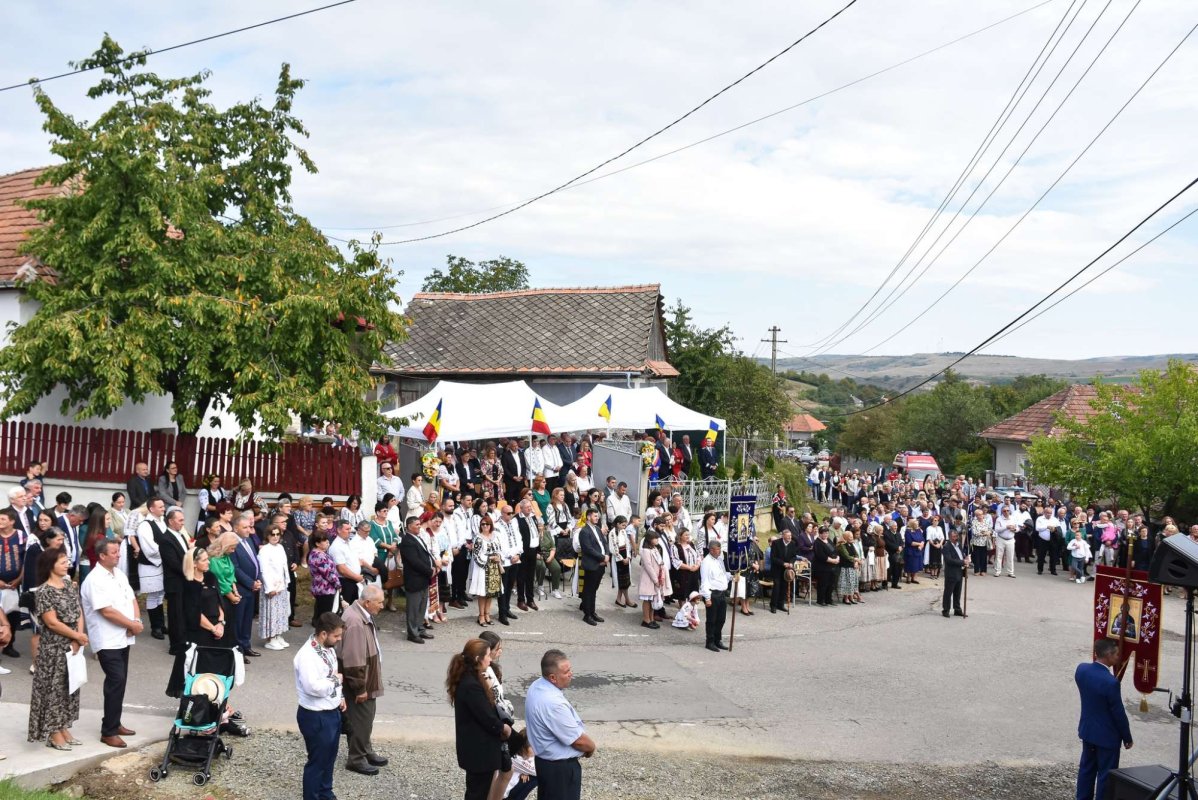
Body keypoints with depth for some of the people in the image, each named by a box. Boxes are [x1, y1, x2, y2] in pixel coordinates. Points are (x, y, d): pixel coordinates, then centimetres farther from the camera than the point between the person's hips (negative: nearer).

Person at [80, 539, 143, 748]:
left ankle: (114, 723, 25)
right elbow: (107, 611, -22)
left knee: (119, 681, 14)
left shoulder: (119, 574, 11)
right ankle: (108, 732, -4)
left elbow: (131, 599, 12)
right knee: (116, 681, -10)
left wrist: (137, 620, -7)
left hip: (123, 638, 8)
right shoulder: (95, 580, -17)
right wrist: (133, 625, -15)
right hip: (107, 641, -8)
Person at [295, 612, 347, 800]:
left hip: (332, 712, 9)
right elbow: (313, 687, -34)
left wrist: (339, 696, 9)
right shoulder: (307, 656, -26)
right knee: (317, 761, 5)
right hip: (316, 717, -9)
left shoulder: (328, 648, 4)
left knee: (329, 758, 23)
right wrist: (335, 679, -19)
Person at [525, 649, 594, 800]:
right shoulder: (553, 703, -33)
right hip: (560, 767, -10)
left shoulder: (537, 686, -3)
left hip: (545, 760, 10)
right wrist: (591, 747, -2)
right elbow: (579, 741, -24)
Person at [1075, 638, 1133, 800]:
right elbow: (1119, 713, -19)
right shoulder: (1110, 682, -29)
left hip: (1087, 730, 7)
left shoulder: (1081, 669, -9)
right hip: (1107, 736, -7)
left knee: (1086, 768, 19)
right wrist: (1127, 738, -3)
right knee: (1106, 774, 8)